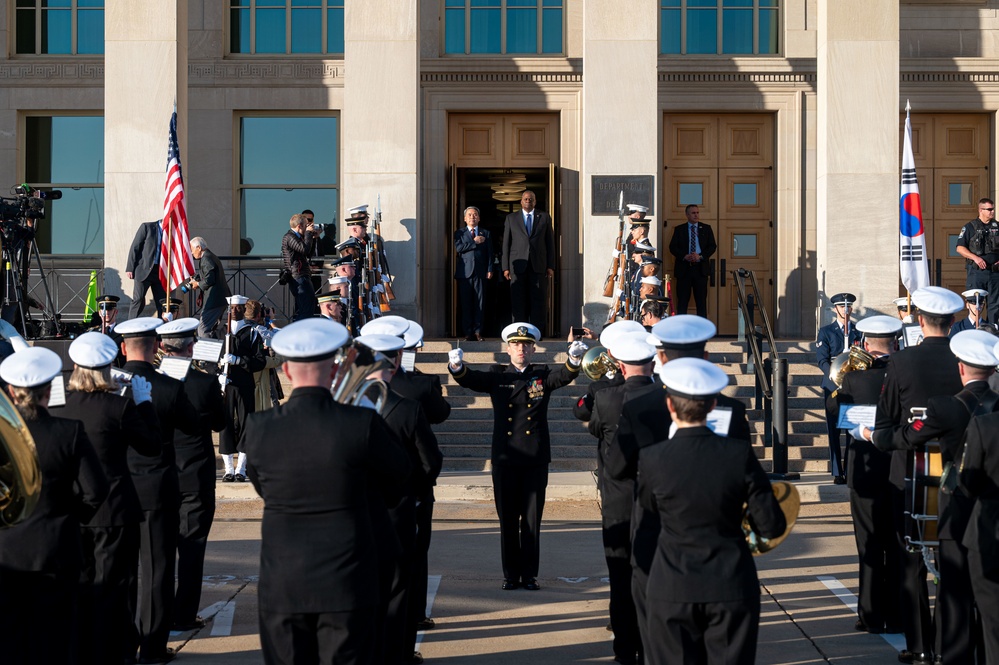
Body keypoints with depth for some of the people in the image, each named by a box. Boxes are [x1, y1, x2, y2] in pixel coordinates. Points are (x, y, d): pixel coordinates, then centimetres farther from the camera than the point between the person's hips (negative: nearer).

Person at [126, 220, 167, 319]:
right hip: (144, 270, -4)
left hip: (161, 272, 4)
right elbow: (134, 247, -2)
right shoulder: (147, 227, -1)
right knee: (138, 299, -7)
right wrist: (130, 268, -7)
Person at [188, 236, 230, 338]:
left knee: (203, 330, -10)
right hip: (221, 299, 11)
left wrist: (198, 284, -5)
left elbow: (209, 280, -22)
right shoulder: (211, 256, 19)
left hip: (213, 301, -11)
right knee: (210, 329, 18)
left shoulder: (206, 259, -14)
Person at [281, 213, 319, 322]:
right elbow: (305, 249, -24)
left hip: (301, 277, 11)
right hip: (299, 278, -11)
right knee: (307, 309, -15)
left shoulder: (297, 237, 20)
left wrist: (313, 238, 16)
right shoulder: (289, 237, -11)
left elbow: (309, 253, 25)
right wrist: (308, 233, -12)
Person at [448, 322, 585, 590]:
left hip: (536, 460, 0)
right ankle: (511, 574, 14)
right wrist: (456, 365, -31)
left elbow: (565, 375, -12)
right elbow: (469, 379, -8)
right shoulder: (497, 376, 7)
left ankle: (530, 574, 11)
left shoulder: (543, 376, 6)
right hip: (505, 458, 0)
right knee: (507, 520, 6)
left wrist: (575, 359, -35)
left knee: (532, 519, 3)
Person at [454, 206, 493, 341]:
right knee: (466, 304, -1)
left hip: (480, 273, 1)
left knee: (480, 303, -1)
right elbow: (458, 248, -7)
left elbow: (490, 253, 9)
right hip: (465, 272, -1)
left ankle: (478, 332, 3)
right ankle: (468, 333, 2)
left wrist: (490, 270, 0)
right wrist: (475, 242, -7)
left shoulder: (486, 233, 15)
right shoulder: (459, 233, 12)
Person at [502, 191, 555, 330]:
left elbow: (550, 242, 10)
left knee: (538, 300, -3)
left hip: (538, 266, 0)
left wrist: (551, 266, 2)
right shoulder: (511, 218, 12)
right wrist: (505, 267, 1)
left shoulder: (544, 217, 13)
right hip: (518, 265, 0)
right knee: (518, 301, -2)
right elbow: (506, 244, 9)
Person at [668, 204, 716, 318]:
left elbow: (712, 246, 4)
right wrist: (684, 256, -15)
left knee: (701, 300, 2)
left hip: (700, 268, 1)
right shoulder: (679, 229, 8)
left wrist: (700, 256, -13)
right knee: (682, 300, 0)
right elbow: (672, 247, 2)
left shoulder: (706, 228, 9)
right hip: (684, 268, -1)